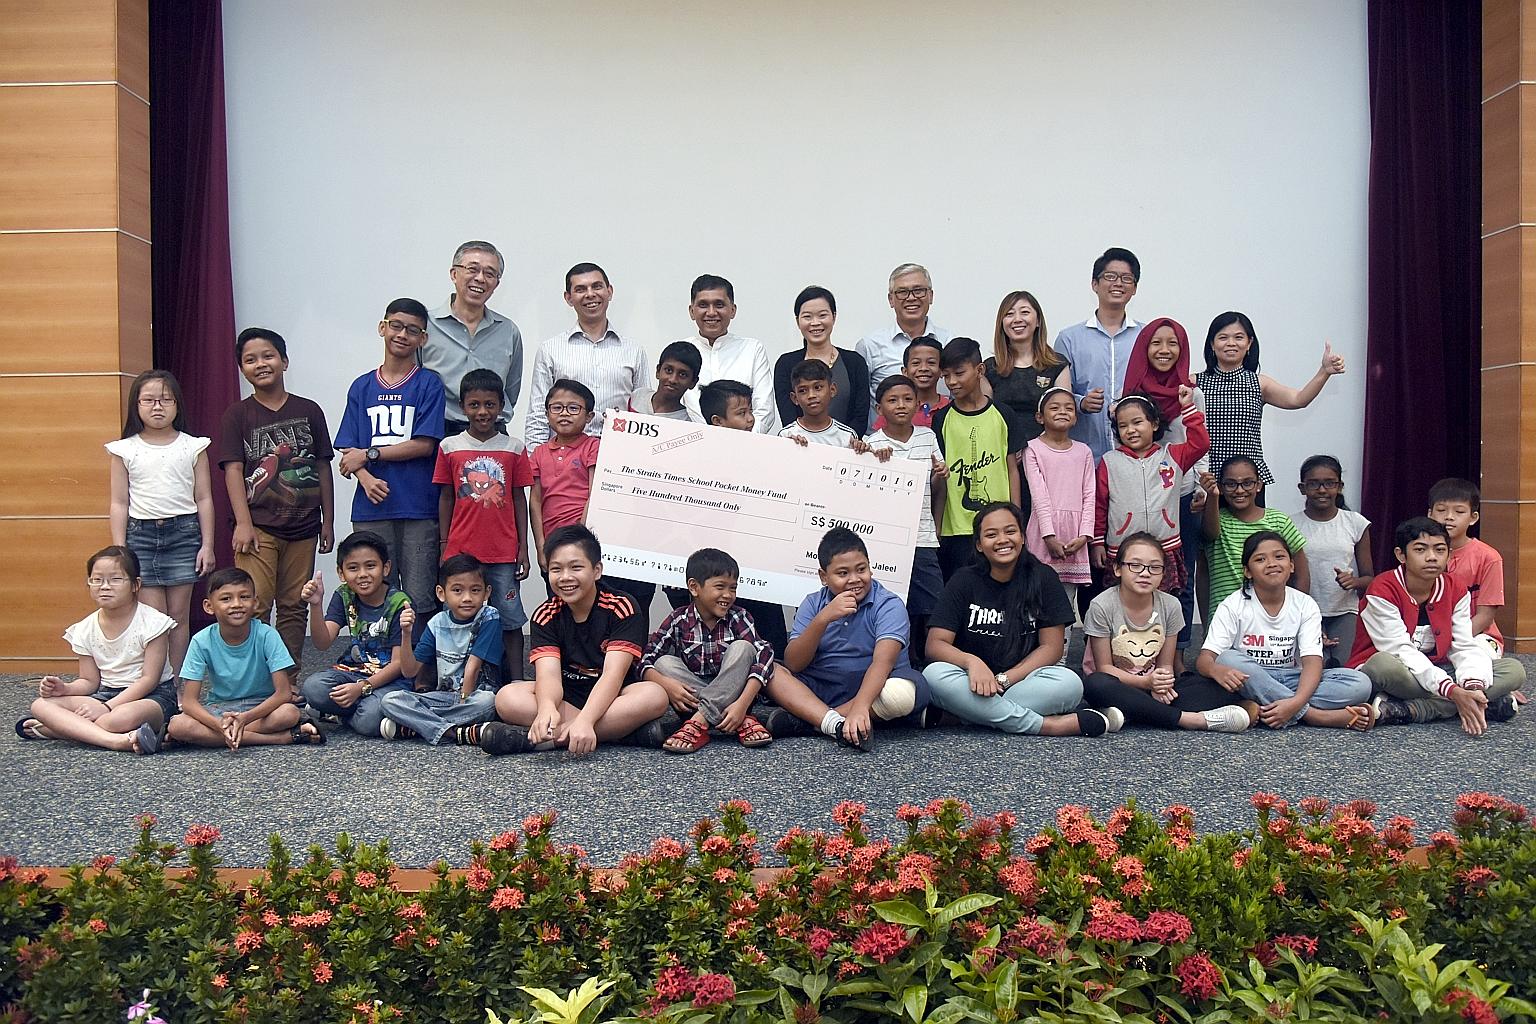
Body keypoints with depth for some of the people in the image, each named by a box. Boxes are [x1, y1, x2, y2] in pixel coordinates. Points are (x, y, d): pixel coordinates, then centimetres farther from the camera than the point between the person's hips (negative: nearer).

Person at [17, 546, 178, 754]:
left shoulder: (152, 622, -12)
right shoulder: (85, 630, 4)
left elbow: (149, 679, -14)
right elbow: (90, 681, 8)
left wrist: (107, 706, -21)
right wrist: (64, 688, -14)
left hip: (153, 695, -6)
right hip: (107, 694, 6)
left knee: (121, 718, -40)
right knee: (41, 704, -15)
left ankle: (65, 728, -12)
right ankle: (117, 740, -29)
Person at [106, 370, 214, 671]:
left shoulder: (192, 447, 3)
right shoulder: (125, 450, 3)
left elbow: (204, 499, 5)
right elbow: (119, 503, 4)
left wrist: (207, 545, 0)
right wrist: (119, 551, -1)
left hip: (183, 533, 0)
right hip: (141, 534, 0)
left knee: (178, 616, 4)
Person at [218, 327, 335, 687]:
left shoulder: (308, 411, 8)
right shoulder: (237, 415, 3)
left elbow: (322, 468, 11)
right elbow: (233, 470, -4)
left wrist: (328, 520, 9)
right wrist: (243, 523, -13)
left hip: (303, 527, 3)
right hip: (259, 527, -3)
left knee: (294, 606, 8)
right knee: (255, 606, -10)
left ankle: (288, 680, 16)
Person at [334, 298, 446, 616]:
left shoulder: (429, 384, 3)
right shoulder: (362, 387, 13)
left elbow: (424, 445, -6)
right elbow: (348, 451, 7)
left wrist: (369, 454, -5)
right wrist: (366, 478, -12)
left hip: (420, 509, -3)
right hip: (371, 508, 3)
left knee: (419, 599, -2)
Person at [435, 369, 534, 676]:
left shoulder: (514, 448, 1)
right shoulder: (449, 447, 2)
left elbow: (520, 500, 5)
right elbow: (446, 498, 7)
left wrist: (523, 549, 2)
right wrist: (444, 549, 5)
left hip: (503, 553, 0)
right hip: (461, 551, 1)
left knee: (511, 620, 5)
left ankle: (516, 681, 13)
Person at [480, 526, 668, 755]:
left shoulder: (622, 608, -13)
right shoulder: (545, 615, -6)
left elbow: (613, 674, -24)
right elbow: (548, 673, -20)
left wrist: (584, 720, -42)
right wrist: (547, 708, -45)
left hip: (611, 697, -2)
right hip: (566, 699, 2)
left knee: (655, 695, -33)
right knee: (508, 698, -24)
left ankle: (536, 738, -34)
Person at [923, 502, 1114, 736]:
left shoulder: (1042, 579, 2)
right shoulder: (964, 581, 2)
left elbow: (1051, 647, -3)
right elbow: (935, 644, -7)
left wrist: (1003, 679, -17)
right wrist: (972, 662, -28)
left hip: (1023, 681, 0)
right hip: (974, 682, 0)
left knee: (1069, 682, -30)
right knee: (935, 674, -33)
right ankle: (1049, 725, -30)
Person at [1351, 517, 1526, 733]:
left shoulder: (1456, 588, 1)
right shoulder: (1381, 591, -16)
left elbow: (1465, 647, -6)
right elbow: (1402, 652, -24)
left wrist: (1473, 687, -28)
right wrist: (1454, 692, -34)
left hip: (1436, 671, 6)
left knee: (1514, 670, -14)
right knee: (1383, 664, -40)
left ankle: (1406, 710, -25)